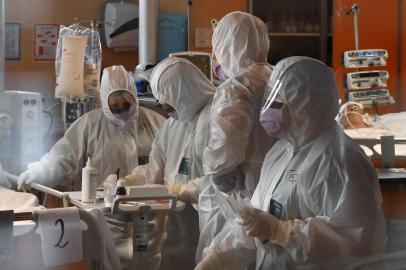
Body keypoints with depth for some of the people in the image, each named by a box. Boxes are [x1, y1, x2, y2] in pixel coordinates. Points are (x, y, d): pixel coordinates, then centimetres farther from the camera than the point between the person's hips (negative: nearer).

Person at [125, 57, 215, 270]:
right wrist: (123, 182, 1)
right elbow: (155, 169, 15)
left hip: (202, 218, -8)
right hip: (174, 216, 8)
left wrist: (181, 190, -16)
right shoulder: (173, 123, 17)